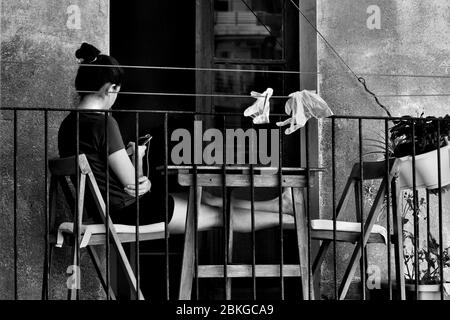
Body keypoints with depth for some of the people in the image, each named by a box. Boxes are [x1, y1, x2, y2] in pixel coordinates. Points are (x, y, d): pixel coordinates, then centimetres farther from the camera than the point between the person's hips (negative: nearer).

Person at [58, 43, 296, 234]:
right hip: (128, 211, -9)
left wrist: (123, 156, 1)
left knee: (205, 198, 22)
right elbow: (131, 183, -19)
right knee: (218, 214, 9)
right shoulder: (103, 123, -23)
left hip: (105, 209, 9)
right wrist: (137, 157, 0)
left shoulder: (68, 124, 5)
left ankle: (276, 205, 35)